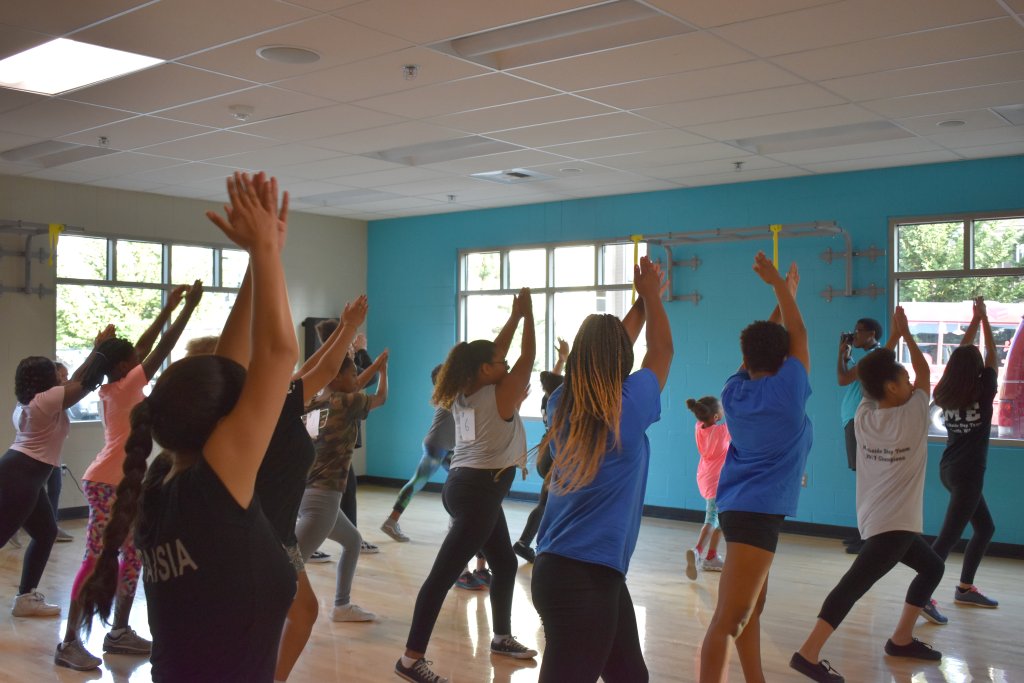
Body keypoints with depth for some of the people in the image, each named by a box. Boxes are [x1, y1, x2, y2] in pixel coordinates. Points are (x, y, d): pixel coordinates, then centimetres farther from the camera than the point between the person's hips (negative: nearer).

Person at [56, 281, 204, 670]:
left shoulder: (115, 388, 9)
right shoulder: (123, 387, -12)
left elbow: (144, 348, 16)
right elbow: (162, 349, -14)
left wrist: (168, 308, 18)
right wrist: (188, 308, -11)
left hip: (123, 485, 10)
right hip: (105, 484, -10)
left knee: (134, 555, 12)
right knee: (96, 560, -8)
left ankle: (119, 632, 19)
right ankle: (70, 642, -4)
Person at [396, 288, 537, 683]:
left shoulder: (465, 394, 9)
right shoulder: (500, 395, -11)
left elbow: (494, 352, 19)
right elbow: (527, 358, -4)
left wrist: (514, 316, 20)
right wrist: (527, 313, 3)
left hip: (466, 486, 10)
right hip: (479, 492, -10)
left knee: (505, 564, 23)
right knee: (444, 574, -9)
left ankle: (502, 637, 36)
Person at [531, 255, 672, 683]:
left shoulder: (562, 405, 4)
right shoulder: (628, 410, -13)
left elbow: (603, 347, 21)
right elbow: (661, 352, 6)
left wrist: (641, 302, 30)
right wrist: (652, 295, 20)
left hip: (560, 568, 8)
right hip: (586, 577, -8)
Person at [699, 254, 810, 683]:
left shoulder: (735, 389, 4)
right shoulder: (787, 390, -12)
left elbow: (760, 345, 19)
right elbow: (798, 336, 2)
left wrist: (783, 296, 24)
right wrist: (780, 286, 10)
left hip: (739, 507, 8)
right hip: (758, 512, -8)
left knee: (752, 608, 19)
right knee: (729, 618, -11)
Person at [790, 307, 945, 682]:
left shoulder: (863, 416, 4)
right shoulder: (914, 415, -10)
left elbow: (876, 372, 21)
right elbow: (924, 372, 7)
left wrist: (893, 337, 21)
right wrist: (907, 334, 15)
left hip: (878, 517, 9)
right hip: (894, 522, -9)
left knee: (932, 567, 25)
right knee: (855, 582, -17)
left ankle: (902, 639, 28)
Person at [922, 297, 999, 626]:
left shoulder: (946, 393, 2)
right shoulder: (983, 392, -13)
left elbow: (961, 354, 16)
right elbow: (992, 355, 1)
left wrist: (975, 320, 20)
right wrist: (984, 318, 9)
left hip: (951, 468, 8)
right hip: (968, 472, -8)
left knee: (985, 528, 20)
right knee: (949, 535, -10)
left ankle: (965, 588, 24)